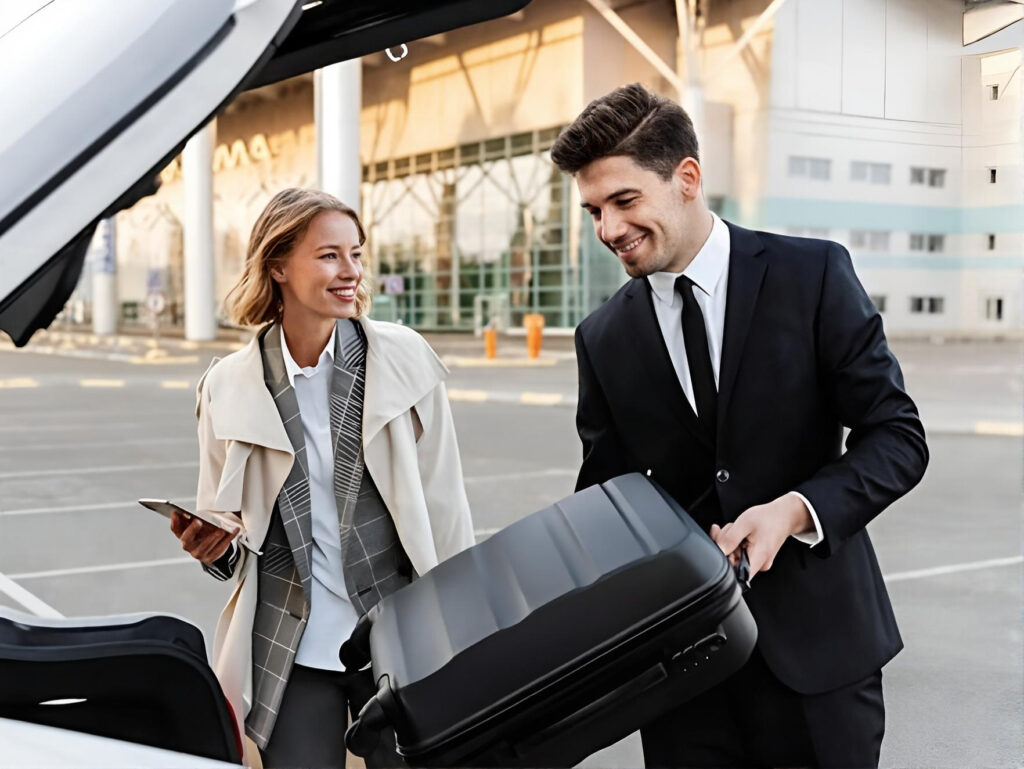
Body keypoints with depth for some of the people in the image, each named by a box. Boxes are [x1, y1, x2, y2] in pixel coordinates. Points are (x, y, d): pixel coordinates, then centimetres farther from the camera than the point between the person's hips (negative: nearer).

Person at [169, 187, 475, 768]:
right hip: (291, 653, 1)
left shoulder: (405, 357, -4)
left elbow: (444, 503, 0)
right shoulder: (229, 387, -1)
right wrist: (213, 548, -13)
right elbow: (227, 533, 9)